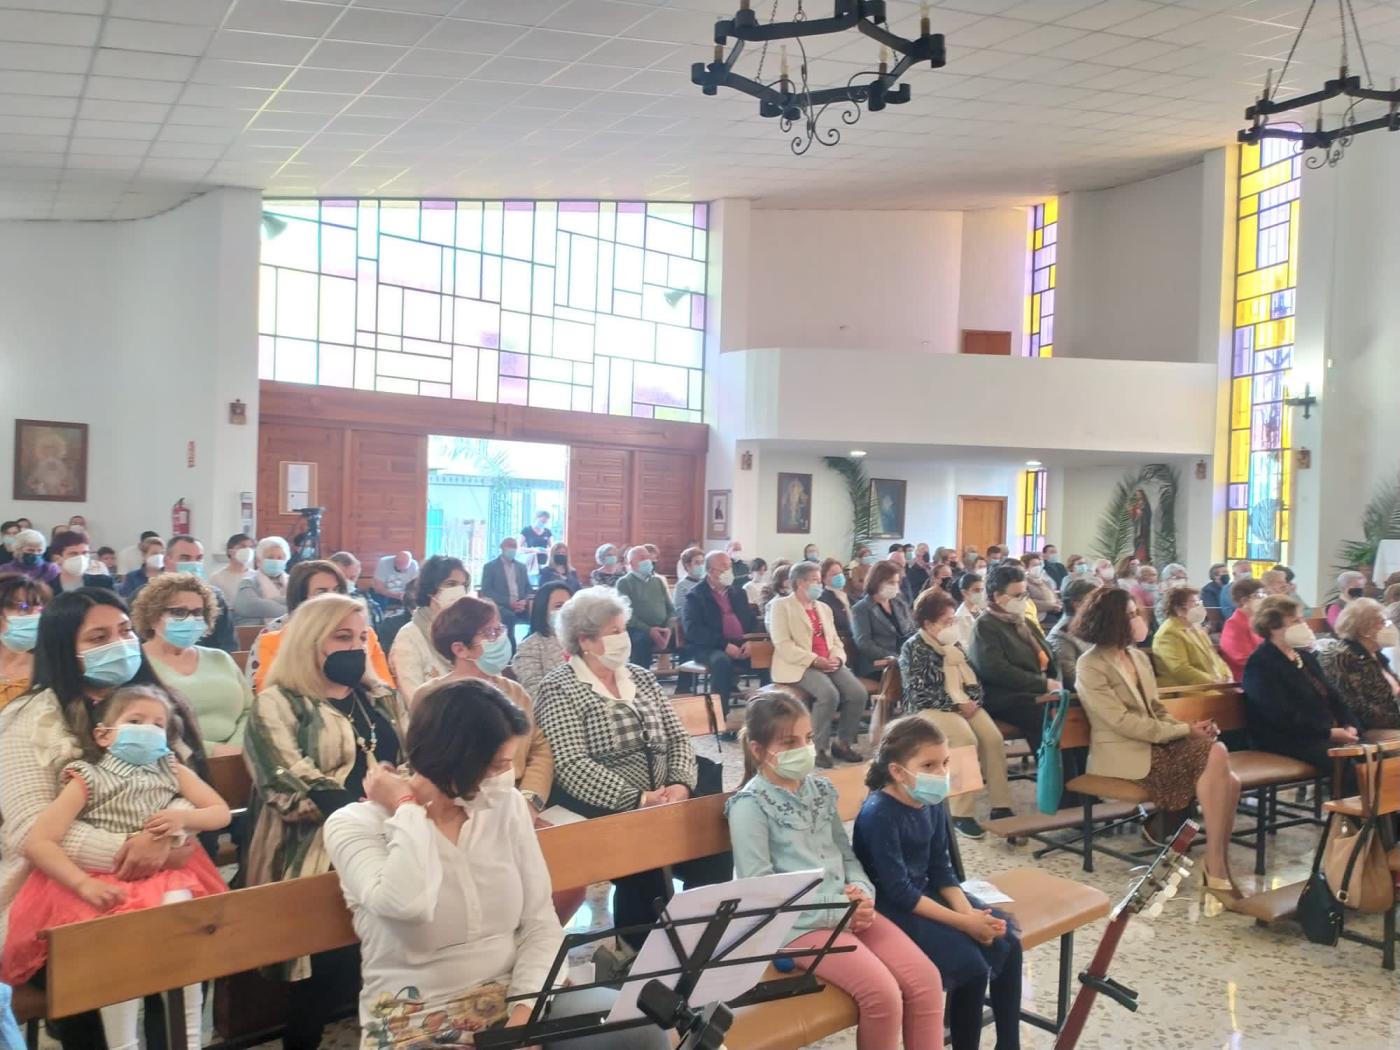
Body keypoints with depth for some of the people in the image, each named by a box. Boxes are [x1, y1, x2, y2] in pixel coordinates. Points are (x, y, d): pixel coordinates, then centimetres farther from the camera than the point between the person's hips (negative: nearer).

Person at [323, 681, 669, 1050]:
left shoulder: (506, 806, 2)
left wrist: (527, 1007, -13)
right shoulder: (355, 825, -8)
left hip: (512, 999, 4)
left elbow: (540, 923, 3)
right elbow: (408, 905, -28)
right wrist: (406, 808, -15)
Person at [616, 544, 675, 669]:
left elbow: (671, 608, 17)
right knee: (642, 640, -38)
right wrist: (648, 630, -18)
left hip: (662, 630, 5)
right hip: (638, 630, -5)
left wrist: (668, 628, -5)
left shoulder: (658, 581, 22)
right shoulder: (624, 583, 7)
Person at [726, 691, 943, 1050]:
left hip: (847, 909, 7)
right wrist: (838, 908, -15)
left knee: (925, 977, -9)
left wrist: (862, 892, -5)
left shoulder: (820, 789, 12)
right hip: (799, 922, -7)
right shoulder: (750, 805, -10)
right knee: (882, 993, -22)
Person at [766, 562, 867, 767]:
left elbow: (835, 641, 19)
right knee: (829, 694, -32)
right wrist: (814, 660, -19)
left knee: (858, 693, -17)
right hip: (799, 666, -7)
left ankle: (843, 742, 2)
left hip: (829, 664, 7)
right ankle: (819, 748, -15)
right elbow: (782, 645, -11)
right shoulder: (781, 605, 0)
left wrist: (836, 658, -5)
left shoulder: (824, 608, 23)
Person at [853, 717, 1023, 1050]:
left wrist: (969, 911, -11)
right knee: (971, 964, -21)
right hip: (890, 908, -8)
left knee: (1007, 942, -4)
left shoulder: (932, 805, 1)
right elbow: (898, 891, -24)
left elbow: (941, 870, 6)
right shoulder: (878, 814, -24)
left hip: (925, 894, 8)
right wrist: (963, 922, -23)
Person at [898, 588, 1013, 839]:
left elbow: (971, 678, 16)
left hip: (964, 704, 6)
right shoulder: (913, 648, -4)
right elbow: (919, 692, -13)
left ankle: (1001, 806, -14)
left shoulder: (953, 644, 16)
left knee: (994, 738, -21)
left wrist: (972, 700, -6)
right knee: (966, 740, -31)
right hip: (929, 708, -6)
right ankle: (962, 814, -26)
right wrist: (956, 705, -17)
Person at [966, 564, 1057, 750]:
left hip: (1035, 693, 8)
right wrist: (1044, 684, -17)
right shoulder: (985, 626, -4)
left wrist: (1054, 683, 4)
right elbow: (997, 671, -15)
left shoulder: (1024, 623, 23)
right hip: (1003, 699, -8)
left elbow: (1047, 659, 26)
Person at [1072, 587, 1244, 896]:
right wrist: (1185, 730, -16)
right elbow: (1124, 722, -17)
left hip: (1156, 742, 7)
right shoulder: (1090, 667, -10)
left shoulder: (1139, 656, 14)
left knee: (1228, 780, -19)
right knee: (1215, 759, -24)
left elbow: (1156, 709, 16)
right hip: (1124, 754, -7)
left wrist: (1188, 727, -5)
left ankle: (1218, 870, -10)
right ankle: (1216, 873, -14)